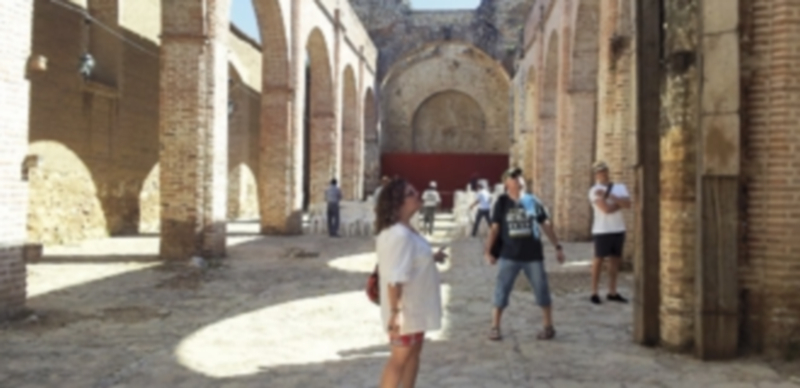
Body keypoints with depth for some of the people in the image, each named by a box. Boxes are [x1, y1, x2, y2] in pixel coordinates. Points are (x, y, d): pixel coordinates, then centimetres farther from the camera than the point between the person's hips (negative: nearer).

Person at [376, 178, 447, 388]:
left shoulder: (406, 230, 6)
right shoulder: (399, 234, -26)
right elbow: (395, 278, -30)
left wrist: (432, 257, 9)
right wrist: (395, 312, -31)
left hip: (415, 305, 10)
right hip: (405, 308, -10)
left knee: (413, 352, 19)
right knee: (400, 357, 1)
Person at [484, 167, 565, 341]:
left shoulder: (532, 201, 2)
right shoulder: (502, 202, -1)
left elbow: (546, 224, 7)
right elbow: (495, 228, 0)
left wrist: (557, 247, 4)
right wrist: (488, 251, -7)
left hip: (533, 255, 1)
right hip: (509, 256, -1)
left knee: (542, 290, 5)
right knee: (501, 291, -1)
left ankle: (548, 326, 20)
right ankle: (495, 327, 11)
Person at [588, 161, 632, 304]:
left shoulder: (620, 188, 10)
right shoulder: (595, 191, -5)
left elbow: (628, 204, -9)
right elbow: (606, 209, -18)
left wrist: (608, 195, -17)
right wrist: (620, 203, -5)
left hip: (618, 229, 5)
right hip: (602, 230, -5)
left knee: (615, 260, 8)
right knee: (599, 260, -1)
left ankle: (612, 293, 16)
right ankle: (594, 293, 5)